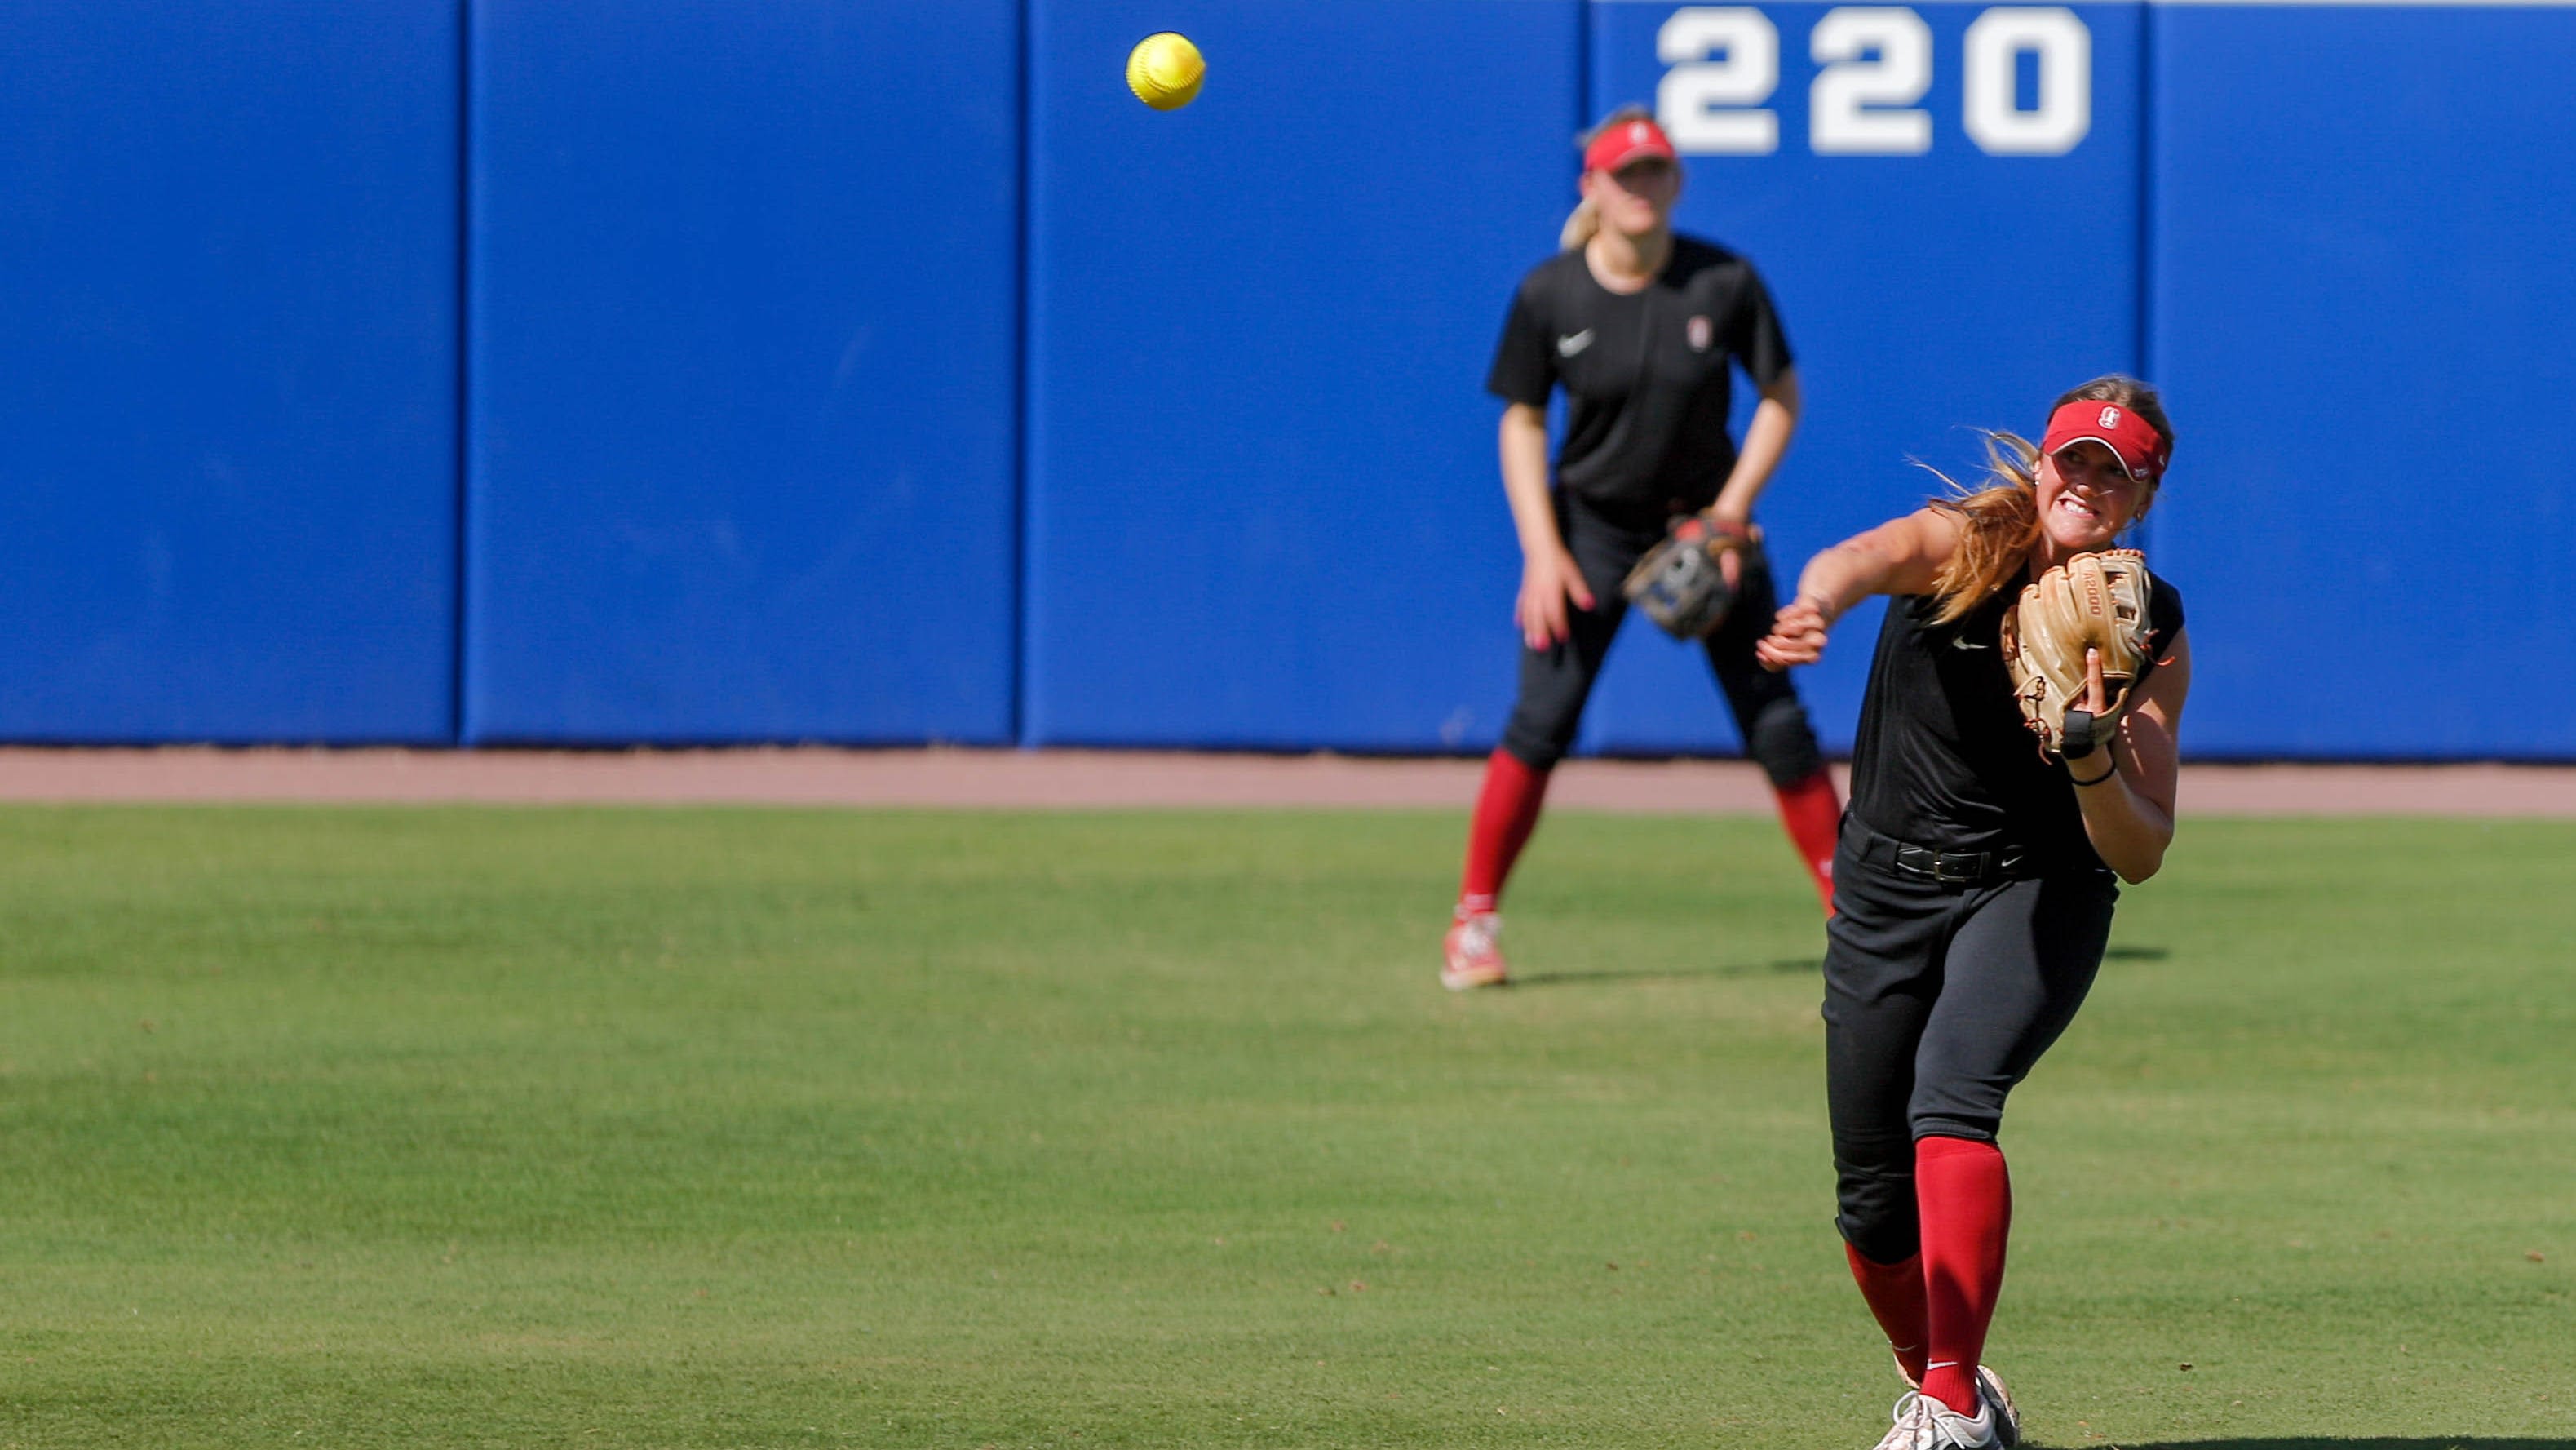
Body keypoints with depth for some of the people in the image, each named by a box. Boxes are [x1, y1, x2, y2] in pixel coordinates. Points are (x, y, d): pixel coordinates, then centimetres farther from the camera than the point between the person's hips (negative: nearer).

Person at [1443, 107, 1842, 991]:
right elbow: (1522, 422, -3)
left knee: (1777, 725, -1)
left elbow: (1781, 397, -3)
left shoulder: (1724, 283, -11)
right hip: (1592, 527, 0)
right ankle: (1473, 922, 0)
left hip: (1706, 523, 0)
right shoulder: (1548, 296, -10)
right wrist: (1541, 551, -13)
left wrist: (1731, 511, -14)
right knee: (1540, 722, -9)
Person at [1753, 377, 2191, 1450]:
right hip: (1885, 893, 1)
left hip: (2039, 898, -1)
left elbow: (2141, 858, -7)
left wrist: (2094, 762, -28)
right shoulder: (1962, 545, -11)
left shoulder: (2151, 633, -6)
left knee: (1950, 1100, -29)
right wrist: (1815, 609, -61)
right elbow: (1859, 560, -37)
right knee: (1872, 1200, 4)